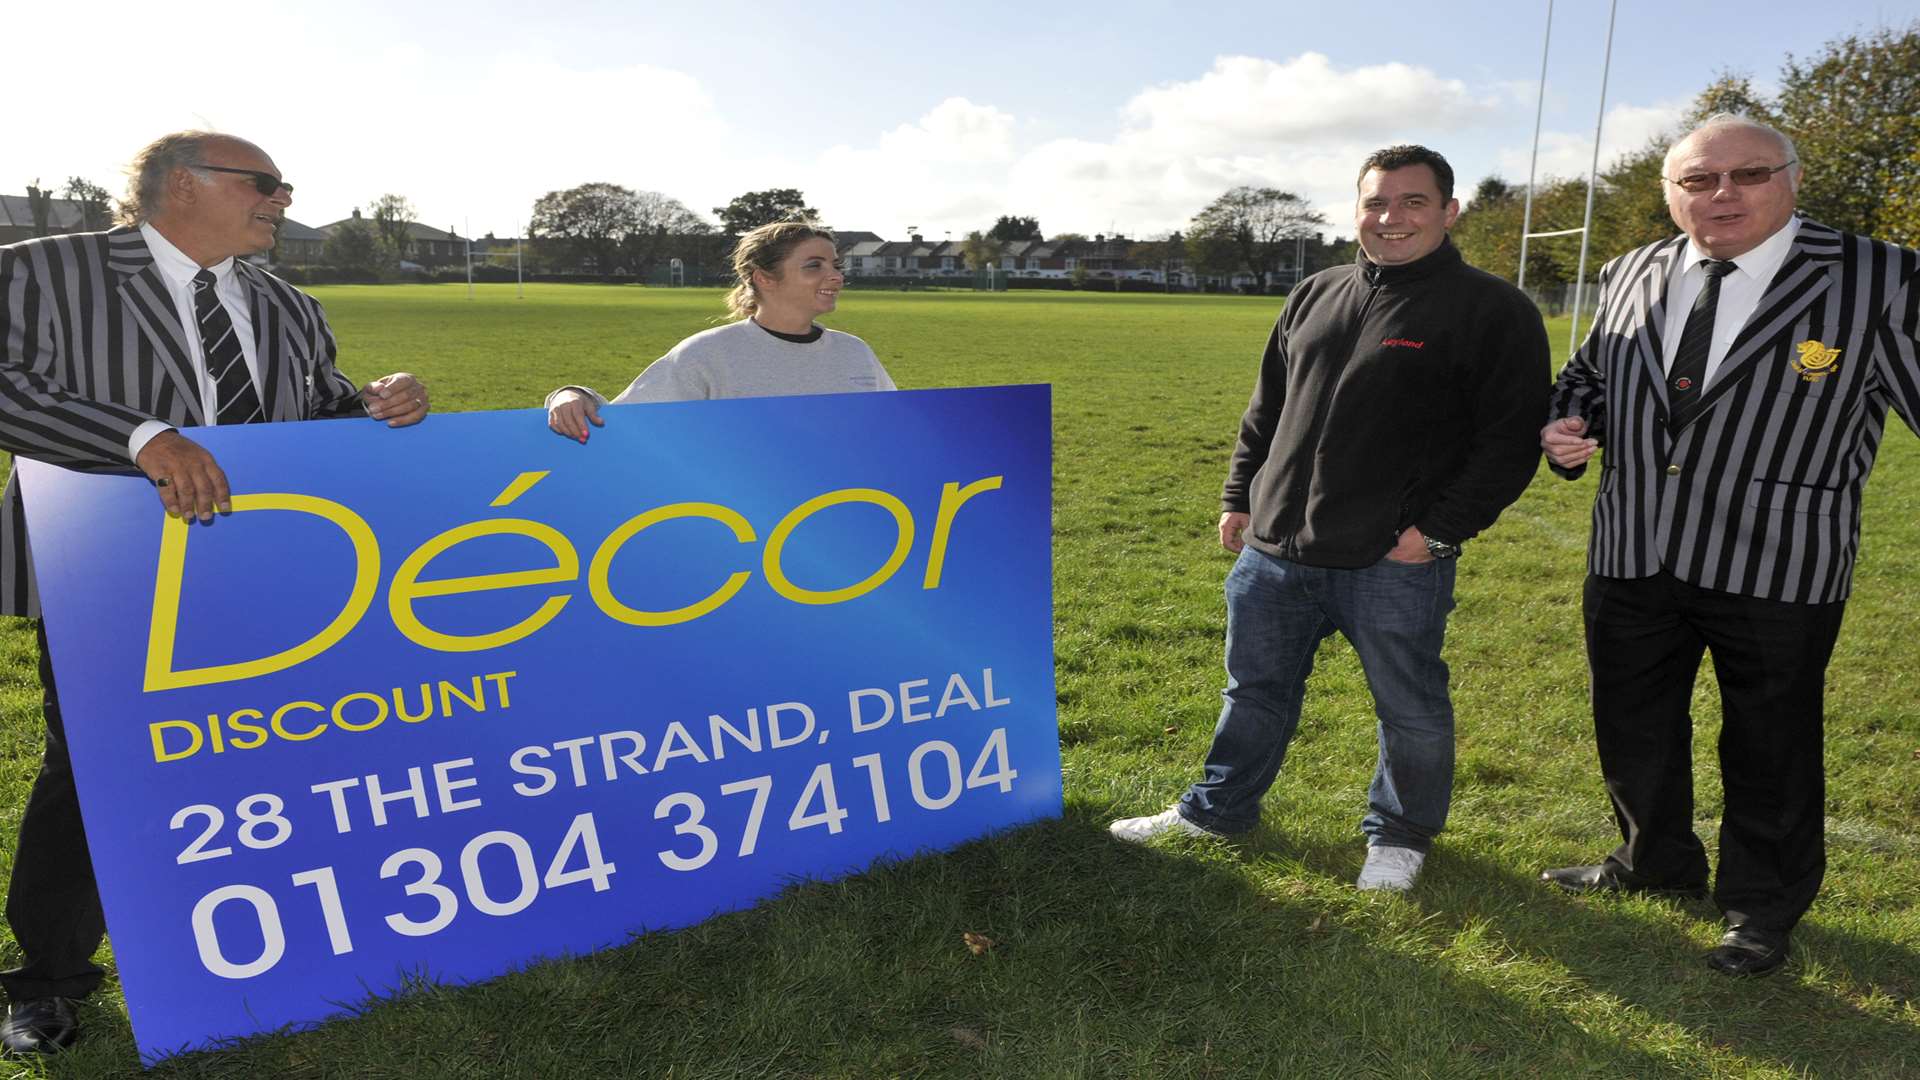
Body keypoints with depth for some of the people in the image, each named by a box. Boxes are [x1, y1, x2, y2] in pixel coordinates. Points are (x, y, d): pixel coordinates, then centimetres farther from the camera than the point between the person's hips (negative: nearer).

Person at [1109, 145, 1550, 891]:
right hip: (1274, 551, 5)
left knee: (1409, 707, 11)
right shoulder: (1314, 297, 11)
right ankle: (1218, 809, 35)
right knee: (1255, 690, 17)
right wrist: (1240, 498, 14)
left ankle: (1400, 834, 34)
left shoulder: (1490, 311, -6)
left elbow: (1511, 440, -9)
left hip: (1395, 563, -5)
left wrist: (1438, 530, -14)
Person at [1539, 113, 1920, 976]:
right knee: (1632, 730, 19)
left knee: (1770, 749, 13)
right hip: (1632, 557, 4)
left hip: (1778, 574, -4)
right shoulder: (1631, 277, 6)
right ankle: (1656, 862, 44)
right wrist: (1567, 425, -3)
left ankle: (1761, 907, 37)